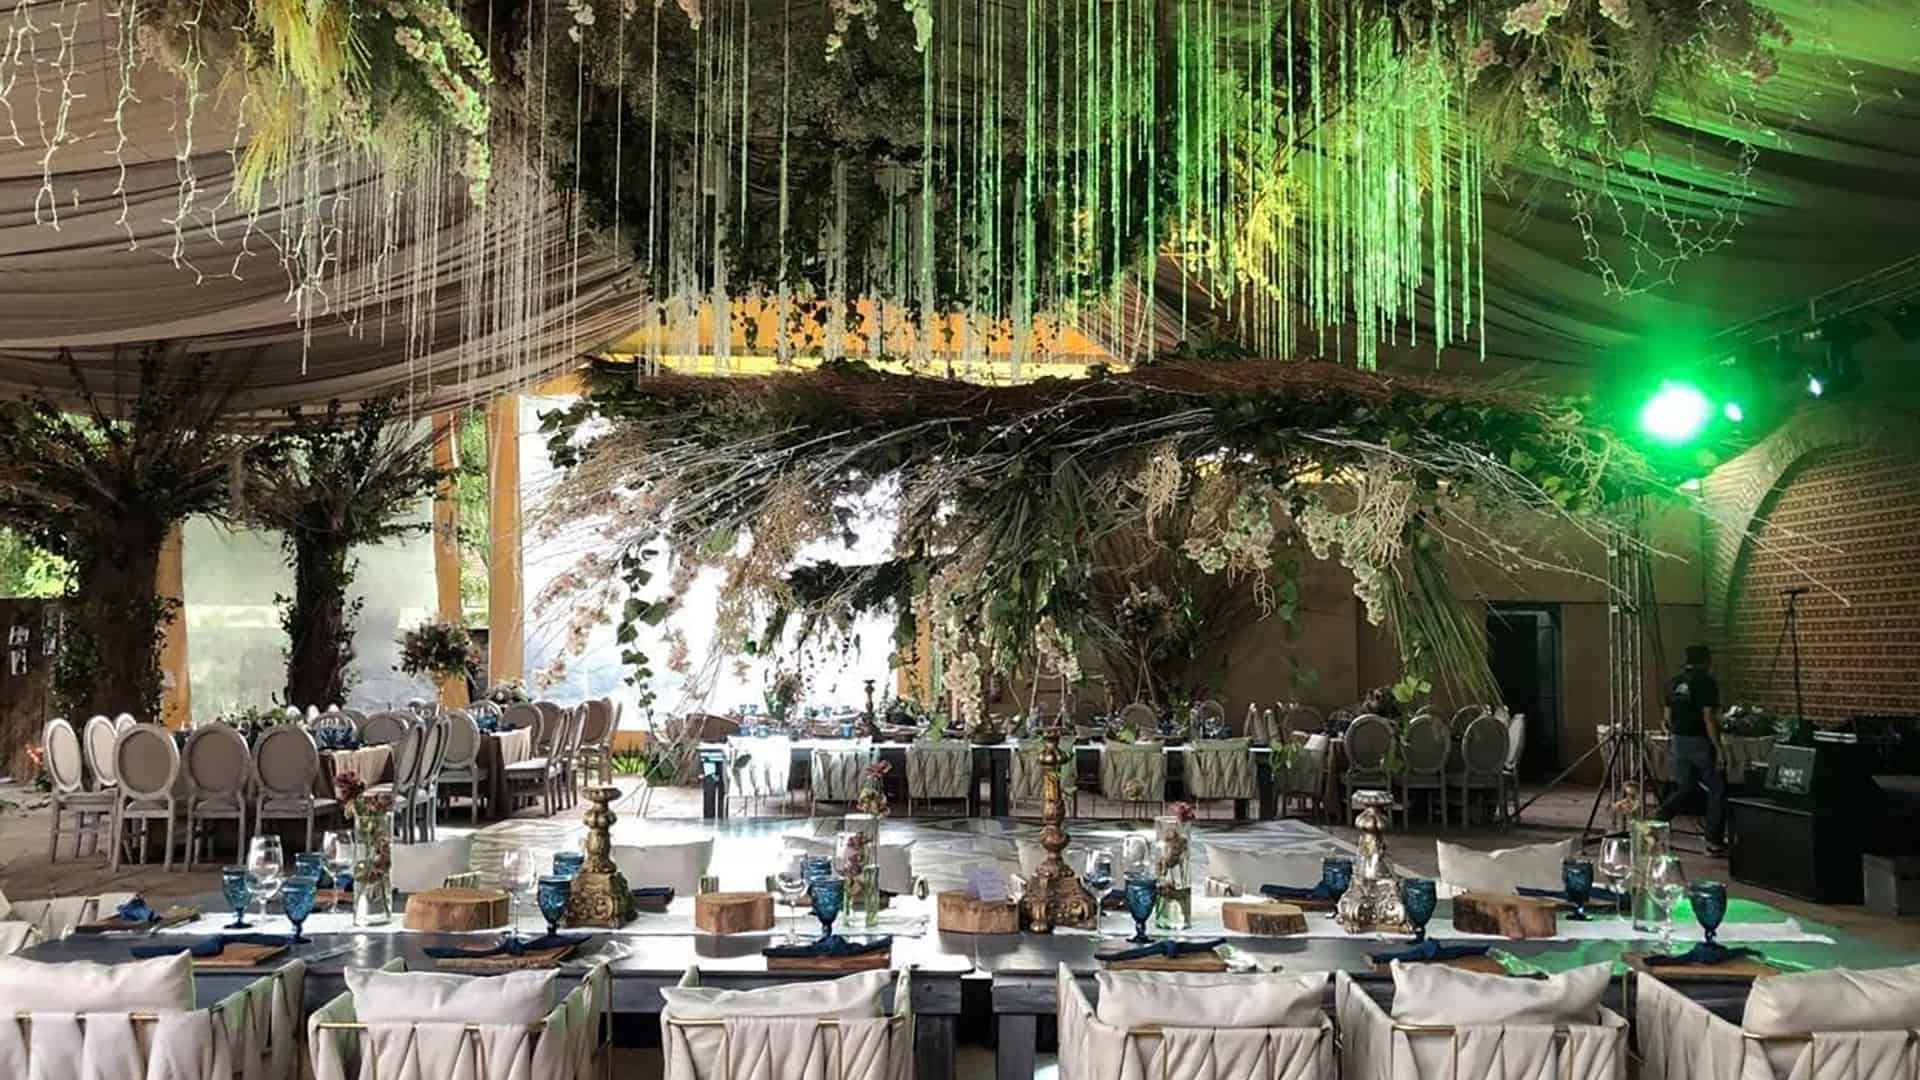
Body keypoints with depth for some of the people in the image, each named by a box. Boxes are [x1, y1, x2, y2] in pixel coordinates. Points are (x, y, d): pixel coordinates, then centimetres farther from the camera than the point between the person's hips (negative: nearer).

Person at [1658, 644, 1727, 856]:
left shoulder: (1673, 683, 9)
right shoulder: (1706, 683, -12)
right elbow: (1709, 718, -17)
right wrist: (1718, 748, -14)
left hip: (1678, 743, 6)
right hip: (1700, 743, -6)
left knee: (1685, 789, 17)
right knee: (1717, 790, 6)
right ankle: (1714, 842, 7)